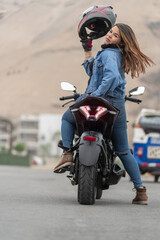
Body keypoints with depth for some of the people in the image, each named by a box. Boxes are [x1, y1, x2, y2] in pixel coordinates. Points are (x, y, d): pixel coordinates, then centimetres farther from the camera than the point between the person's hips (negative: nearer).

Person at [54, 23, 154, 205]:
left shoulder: (108, 54, -10)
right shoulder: (117, 55, 17)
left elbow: (111, 76, -29)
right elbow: (91, 70, 28)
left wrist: (96, 95, -26)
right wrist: (87, 49, 27)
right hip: (118, 106, 8)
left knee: (67, 118, 22)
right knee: (123, 151, 13)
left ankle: (67, 154, 1)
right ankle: (140, 190, 6)